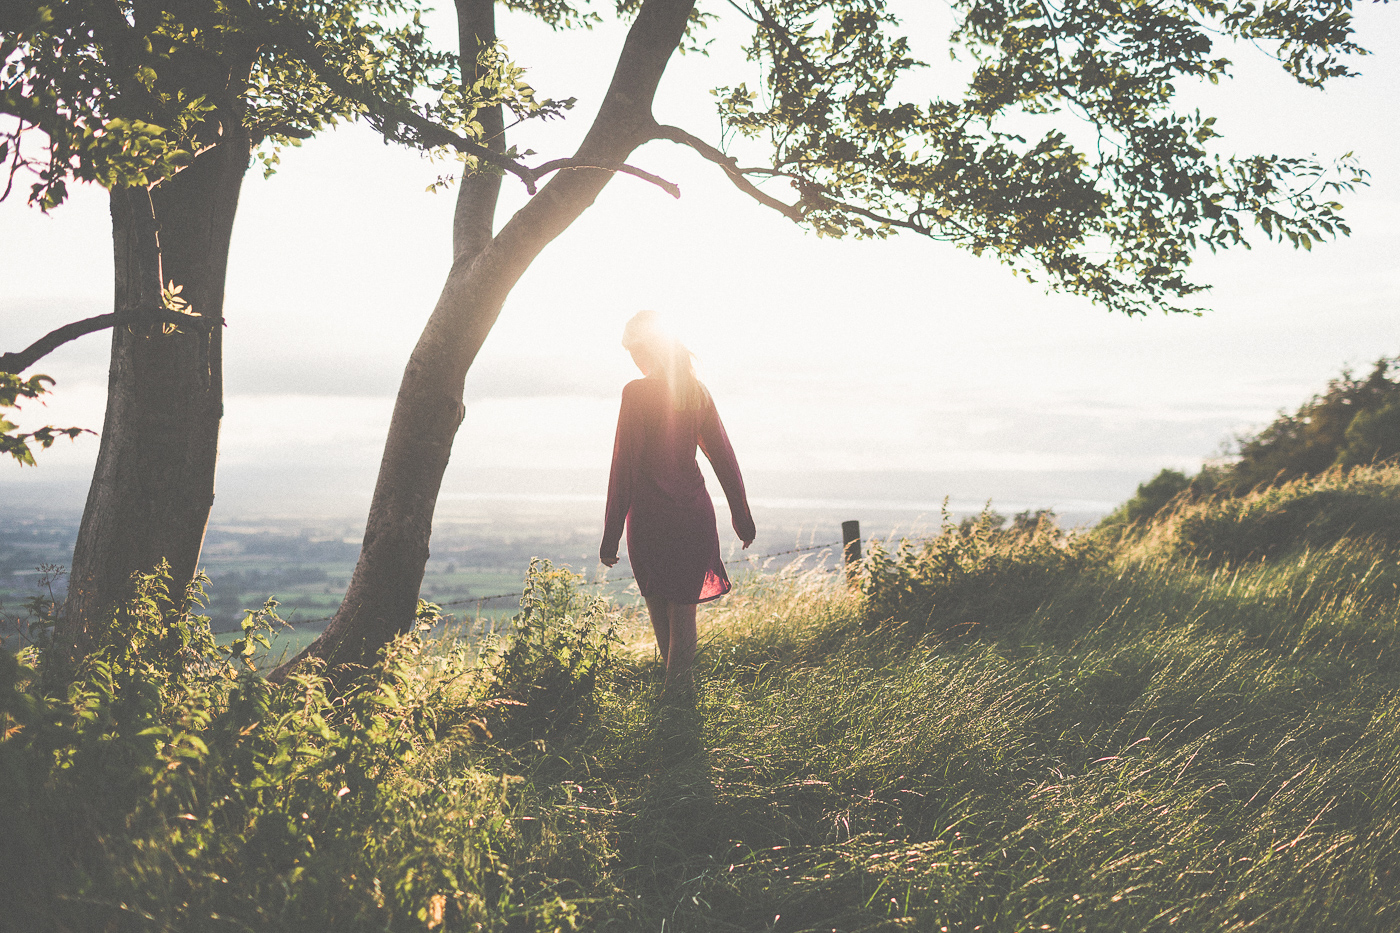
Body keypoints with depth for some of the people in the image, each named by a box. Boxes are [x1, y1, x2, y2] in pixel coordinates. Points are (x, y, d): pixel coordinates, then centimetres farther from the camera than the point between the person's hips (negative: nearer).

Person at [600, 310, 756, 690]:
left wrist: (611, 534, -9)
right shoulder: (696, 391, 5)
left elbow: (624, 467, -13)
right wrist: (742, 515, 17)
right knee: (683, 602, 12)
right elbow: (723, 456, 8)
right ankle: (681, 680, 13)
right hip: (694, 512, 4)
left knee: (658, 602, 14)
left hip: (651, 515, -4)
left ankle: (673, 677, 22)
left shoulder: (637, 393, -11)